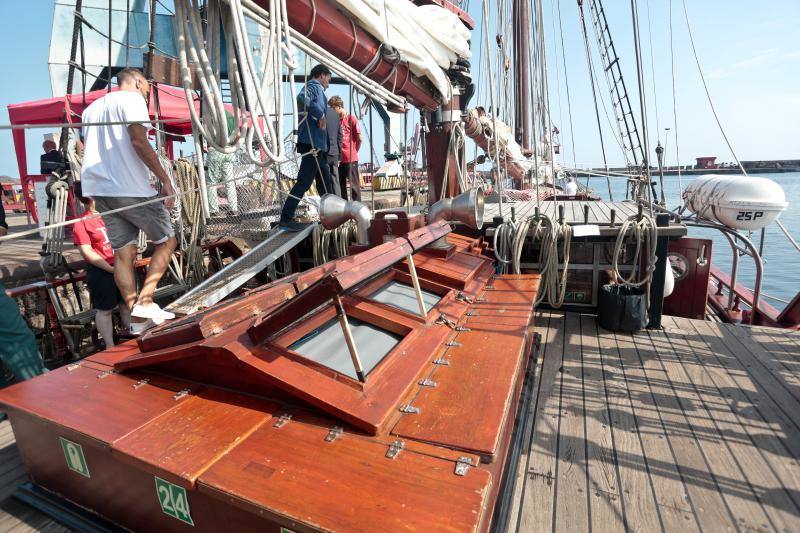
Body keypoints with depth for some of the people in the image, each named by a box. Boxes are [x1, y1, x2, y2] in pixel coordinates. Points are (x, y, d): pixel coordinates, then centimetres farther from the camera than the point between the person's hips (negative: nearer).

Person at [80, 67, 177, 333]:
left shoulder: (91, 108, 24)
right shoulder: (132, 98, -1)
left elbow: (88, 150, 24)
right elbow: (139, 142, -16)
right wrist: (165, 179, -14)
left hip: (100, 190, 8)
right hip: (131, 189, -7)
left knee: (123, 253, 5)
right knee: (167, 241, 5)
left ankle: (137, 318, 6)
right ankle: (145, 300, -7)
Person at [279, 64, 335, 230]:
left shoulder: (317, 89, 24)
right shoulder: (313, 86, -4)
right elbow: (302, 98, -27)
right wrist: (320, 115, -21)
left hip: (316, 144, 10)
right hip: (312, 143, -10)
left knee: (325, 181, 15)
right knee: (304, 181, -11)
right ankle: (286, 219, -9)